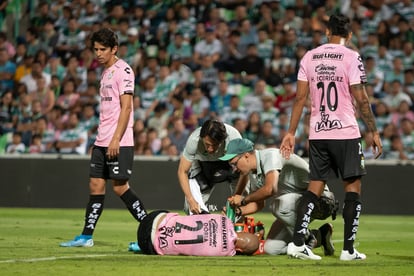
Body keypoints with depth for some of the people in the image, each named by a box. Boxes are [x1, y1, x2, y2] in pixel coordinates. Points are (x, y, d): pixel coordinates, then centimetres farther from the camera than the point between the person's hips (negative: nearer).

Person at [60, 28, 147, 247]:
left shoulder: (123, 70, -9)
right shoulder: (105, 72, 18)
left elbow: (126, 107, -15)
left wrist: (116, 139, -20)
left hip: (119, 142, -8)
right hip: (102, 141, 8)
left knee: (120, 186, -9)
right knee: (95, 185, 6)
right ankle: (86, 237, 8)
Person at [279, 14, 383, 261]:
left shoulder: (310, 57, 7)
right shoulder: (351, 58, -6)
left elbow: (300, 97, 6)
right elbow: (361, 99, -9)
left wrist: (291, 133, 10)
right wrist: (374, 132, -2)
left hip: (317, 133, 4)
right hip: (346, 132, -4)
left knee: (315, 187, 9)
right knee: (353, 187, 4)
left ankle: (297, 243, -1)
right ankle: (348, 249, 2)